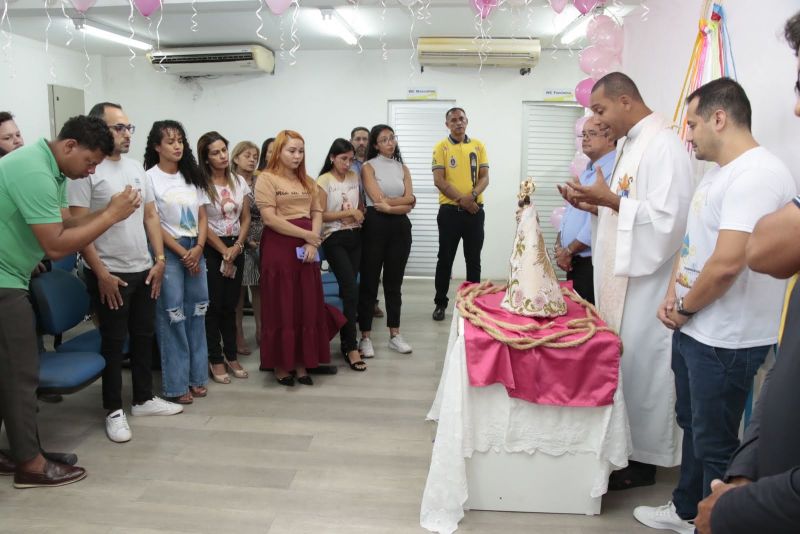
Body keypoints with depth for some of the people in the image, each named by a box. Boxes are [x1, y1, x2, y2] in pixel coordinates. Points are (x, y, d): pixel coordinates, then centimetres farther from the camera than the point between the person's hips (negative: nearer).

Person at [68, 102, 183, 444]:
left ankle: (144, 399, 29)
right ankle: (114, 410, 18)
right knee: (113, 342, 4)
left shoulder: (136, 169, 10)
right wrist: (101, 273, -17)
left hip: (144, 270, 7)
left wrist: (159, 259, 5)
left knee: (144, 337, 14)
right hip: (110, 275, -6)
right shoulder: (87, 170, -11)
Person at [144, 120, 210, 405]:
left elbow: (202, 217, 10)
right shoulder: (150, 178, -5)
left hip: (195, 250, 5)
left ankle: (197, 376, 18)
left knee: (196, 312, 7)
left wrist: (198, 248, -6)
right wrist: (182, 252, -11)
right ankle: (176, 384, 6)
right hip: (168, 251, -5)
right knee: (172, 316, -3)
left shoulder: (192, 176, 11)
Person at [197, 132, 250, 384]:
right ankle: (215, 360, 11)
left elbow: (245, 218, 9)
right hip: (211, 249, -4)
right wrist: (224, 251, -10)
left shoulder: (239, 182, 7)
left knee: (230, 304, 10)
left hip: (236, 248, 4)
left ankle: (231, 355, 20)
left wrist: (237, 246, -5)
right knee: (213, 305, 0)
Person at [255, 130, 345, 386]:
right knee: (281, 307, 0)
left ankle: (302, 363, 17)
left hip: (307, 249, 6)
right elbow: (270, 219, -13)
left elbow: (317, 213, 10)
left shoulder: (307, 181, 16)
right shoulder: (267, 179, -4)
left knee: (308, 306, 6)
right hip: (279, 248, -6)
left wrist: (312, 243, -8)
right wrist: (307, 235, -13)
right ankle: (281, 365, 12)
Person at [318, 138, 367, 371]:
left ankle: (346, 340, 18)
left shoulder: (354, 178, 10)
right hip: (334, 239, -5)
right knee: (351, 290, -13)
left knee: (348, 289, 7)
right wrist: (349, 213, -13)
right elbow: (321, 215, -10)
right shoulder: (323, 181, -6)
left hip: (355, 237, 5)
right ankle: (351, 347, -8)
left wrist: (359, 215, 2)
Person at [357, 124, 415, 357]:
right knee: (369, 282, 0)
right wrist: (401, 201, -4)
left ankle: (395, 335, 18)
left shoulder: (403, 168, 14)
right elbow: (378, 200, -12)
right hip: (375, 225, -4)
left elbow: (410, 202, 2)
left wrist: (388, 205, -10)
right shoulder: (369, 167, 1)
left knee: (394, 282, 10)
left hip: (400, 227, 4)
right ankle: (365, 337, 8)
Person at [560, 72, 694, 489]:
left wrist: (609, 200, -21)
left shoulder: (663, 144, -16)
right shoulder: (632, 143, 15)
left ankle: (642, 459, 15)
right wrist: (595, 205, 6)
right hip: (622, 275, 9)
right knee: (622, 364, 15)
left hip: (645, 279, -9)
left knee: (638, 366, 0)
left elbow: (668, 217, -24)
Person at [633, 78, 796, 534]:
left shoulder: (756, 175, -21)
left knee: (715, 444, 5)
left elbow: (726, 264, -28)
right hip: (692, 330, 10)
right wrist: (673, 298, 4)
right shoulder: (718, 173, 12)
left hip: (726, 342, -10)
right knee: (693, 427, 23)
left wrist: (685, 308, -12)